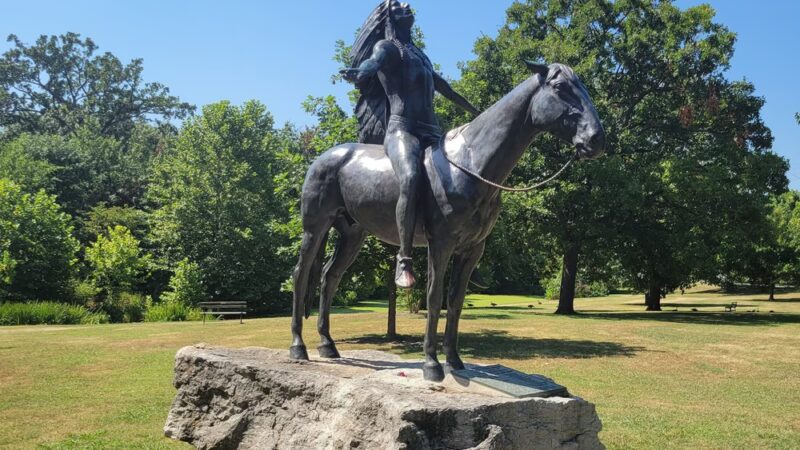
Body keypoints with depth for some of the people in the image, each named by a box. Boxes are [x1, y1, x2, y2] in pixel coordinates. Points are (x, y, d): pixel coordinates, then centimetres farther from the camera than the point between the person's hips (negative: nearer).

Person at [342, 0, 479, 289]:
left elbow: (445, 88, 42)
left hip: (431, 132, 8)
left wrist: (475, 111, 51)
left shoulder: (420, 55, 30)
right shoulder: (386, 46, 8)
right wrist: (359, 73, -41)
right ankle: (404, 261, -33)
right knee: (411, 180, -36)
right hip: (401, 129, -8)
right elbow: (374, 61, -17)